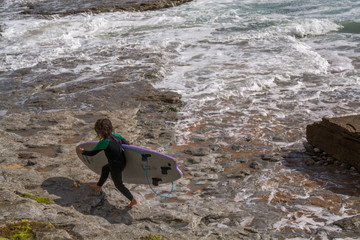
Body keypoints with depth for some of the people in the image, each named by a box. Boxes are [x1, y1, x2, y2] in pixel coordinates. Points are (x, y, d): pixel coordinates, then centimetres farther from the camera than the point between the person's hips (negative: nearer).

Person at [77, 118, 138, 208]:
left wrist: (82, 152, 7)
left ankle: (133, 200, 20)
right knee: (105, 169, 31)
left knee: (119, 184, 14)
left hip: (116, 166, -8)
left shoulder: (103, 142, -25)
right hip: (123, 161, 8)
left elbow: (92, 153, -12)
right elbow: (127, 144, 6)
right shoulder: (117, 136, -8)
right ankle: (99, 186, 52)